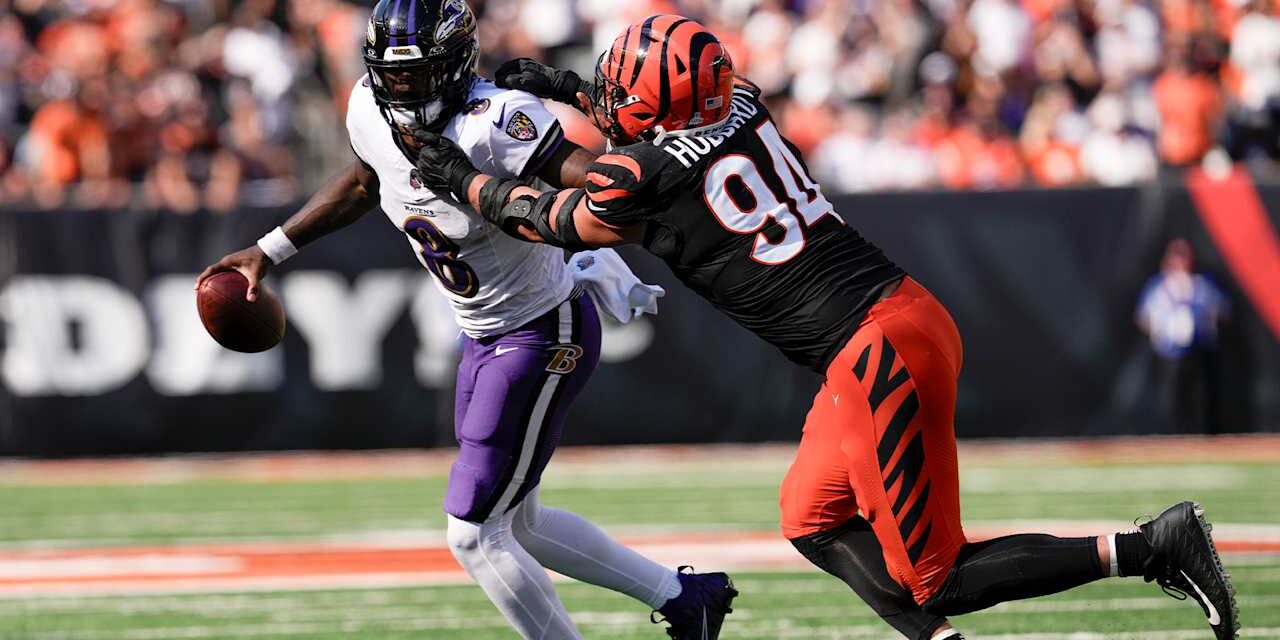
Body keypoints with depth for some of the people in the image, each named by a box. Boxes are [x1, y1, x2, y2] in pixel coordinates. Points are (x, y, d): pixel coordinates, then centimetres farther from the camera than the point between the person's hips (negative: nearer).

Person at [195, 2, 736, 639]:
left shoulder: (491, 126, -30)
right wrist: (269, 250, 19)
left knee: (472, 533, -7)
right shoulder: (371, 113, -6)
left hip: (543, 340, -9)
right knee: (515, 521, 21)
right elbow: (363, 182, 17)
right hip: (483, 340, 9)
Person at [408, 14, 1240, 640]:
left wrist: (460, 178, 27)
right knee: (812, 519, 20)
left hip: (877, 355, -9)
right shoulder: (742, 106, 10)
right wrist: (568, 90, 40)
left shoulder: (638, 180, -9)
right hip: (905, 313, 9)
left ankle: (1149, 547, -10)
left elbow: (543, 219, 13)